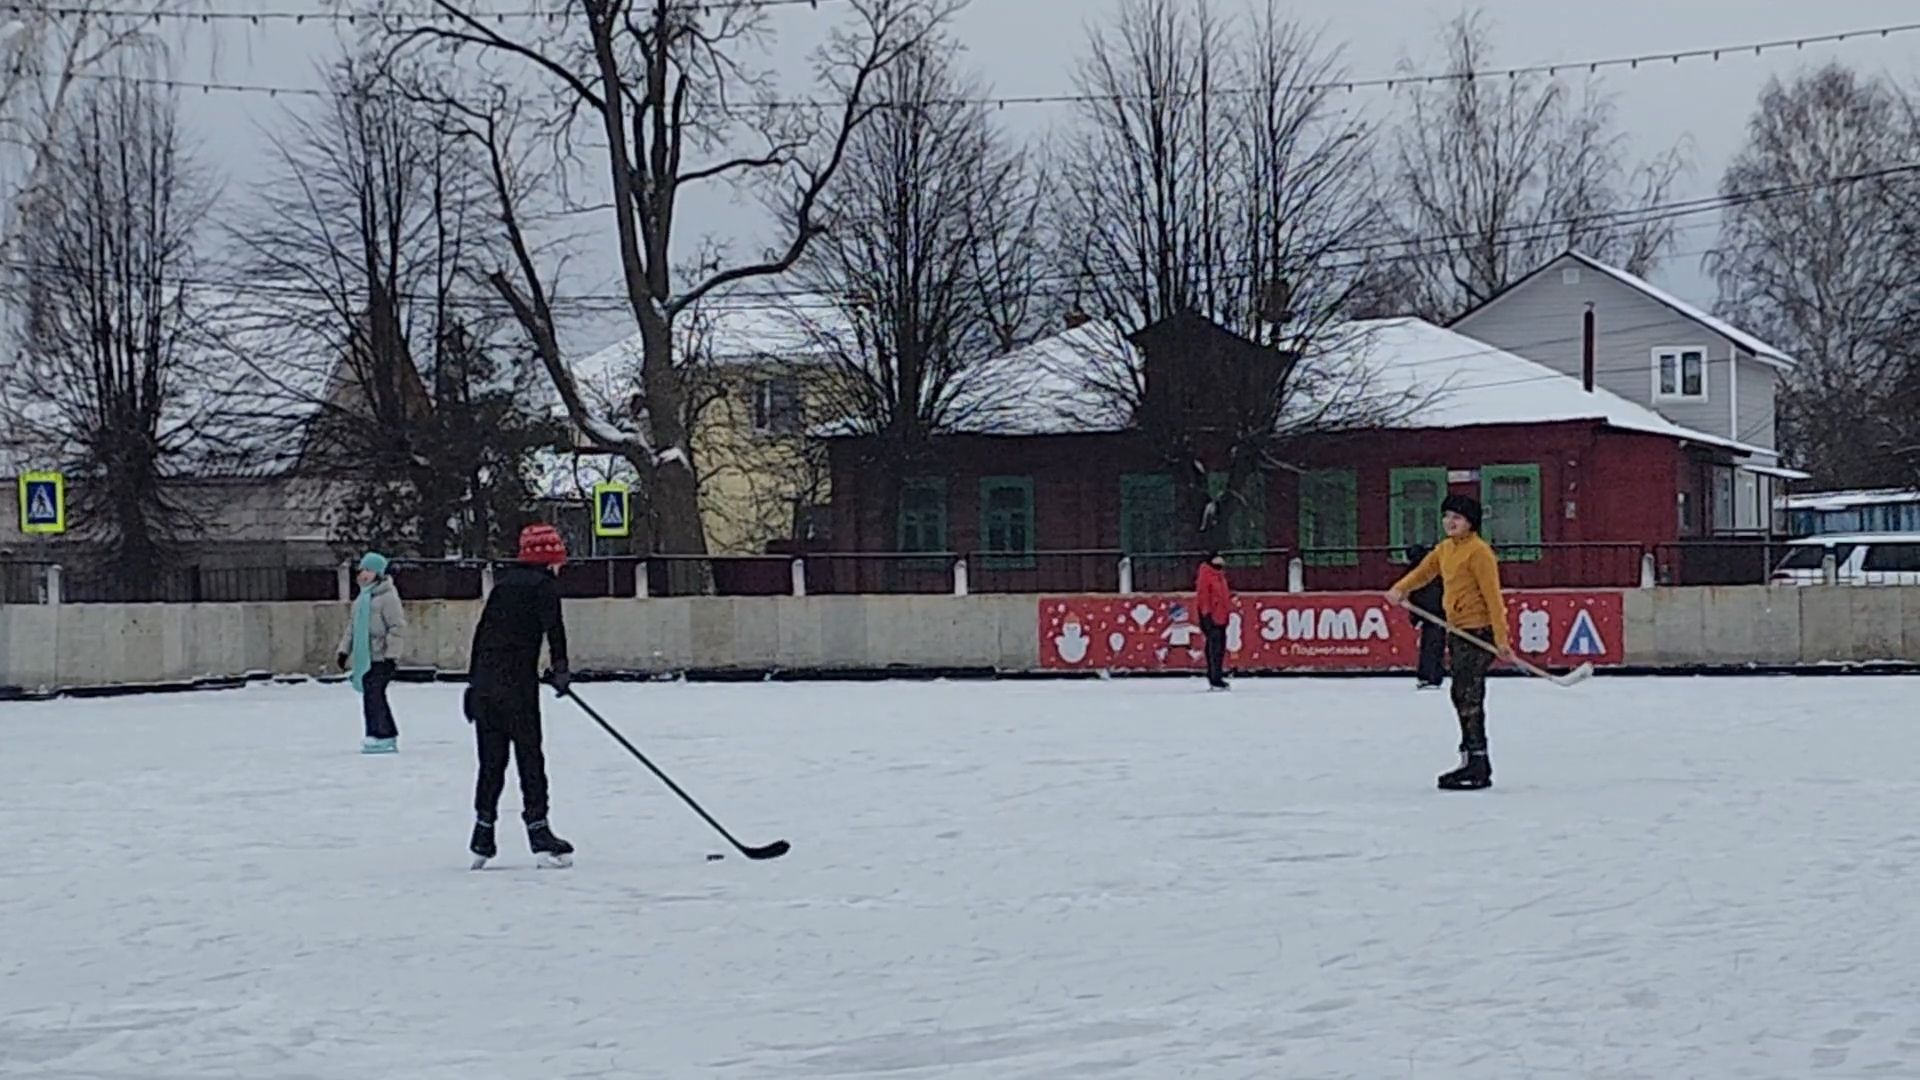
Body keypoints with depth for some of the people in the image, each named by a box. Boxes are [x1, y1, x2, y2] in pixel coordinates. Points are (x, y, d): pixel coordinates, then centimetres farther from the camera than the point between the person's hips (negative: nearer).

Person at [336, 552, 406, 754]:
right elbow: (353, 626, 27)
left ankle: (381, 737, -11)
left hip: (381, 658, -9)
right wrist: (344, 650, 21)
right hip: (365, 657, 9)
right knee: (371, 696, 8)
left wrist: (391, 654, -17)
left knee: (374, 695, -14)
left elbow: (397, 627, -13)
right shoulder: (362, 597, 19)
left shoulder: (387, 597, -9)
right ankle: (388, 737, 13)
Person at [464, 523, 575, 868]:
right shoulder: (543, 584, -2)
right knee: (530, 757, -3)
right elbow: (553, 626, -17)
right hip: (518, 681, -7)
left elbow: (482, 629, 20)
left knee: (492, 760, 11)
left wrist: (474, 678, 23)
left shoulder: (504, 581, 18)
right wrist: (560, 667, -18)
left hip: (485, 681, 7)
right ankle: (538, 832, -7)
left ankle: (482, 839, 13)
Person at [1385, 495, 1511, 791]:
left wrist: (1501, 639, -21)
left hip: (1478, 630, -10)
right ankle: (1473, 762, 21)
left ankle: (1478, 768, -11)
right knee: (1461, 697, 13)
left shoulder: (1479, 552, -13)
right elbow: (1422, 571, 17)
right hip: (1457, 630, 10)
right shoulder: (1444, 550, 15)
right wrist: (1400, 589, -6)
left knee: (1469, 698, -13)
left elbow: (1492, 596, -17)